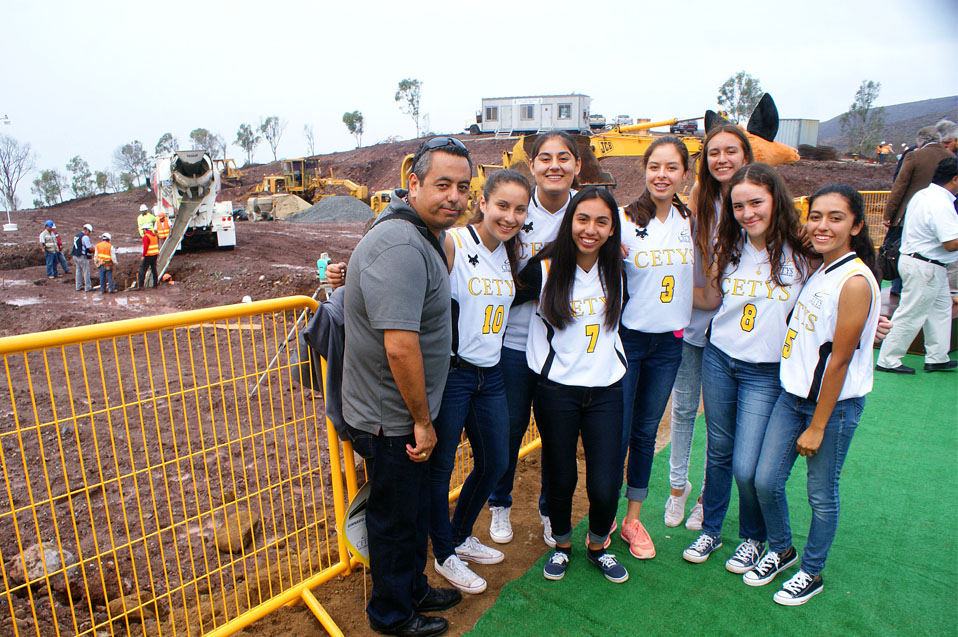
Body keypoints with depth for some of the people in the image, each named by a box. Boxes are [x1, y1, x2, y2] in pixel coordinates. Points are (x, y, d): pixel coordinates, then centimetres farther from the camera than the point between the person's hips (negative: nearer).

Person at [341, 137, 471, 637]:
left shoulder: (423, 235, 8)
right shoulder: (400, 247, -27)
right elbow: (400, 346, -32)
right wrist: (422, 421, -20)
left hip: (403, 415, 10)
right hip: (391, 420, -10)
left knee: (414, 510, 25)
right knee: (394, 519, 11)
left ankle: (414, 590, 47)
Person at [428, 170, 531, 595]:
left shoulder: (510, 253, 7)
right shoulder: (451, 244, -15)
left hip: (490, 374, 8)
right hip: (450, 372, -7)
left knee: (494, 463, 18)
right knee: (440, 467, 7)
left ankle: (461, 536, 43)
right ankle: (445, 555, 31)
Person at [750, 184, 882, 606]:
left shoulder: (855, 282, -19)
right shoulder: (816, 270, 5)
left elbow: (839, 361, -17)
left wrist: (817, 426, -13)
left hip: (835, 403, -7)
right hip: (793, 394, 7)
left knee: (821, 495, 10)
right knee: (766, 481, 9)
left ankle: (811, 572, 32)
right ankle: (780, 550, 34)